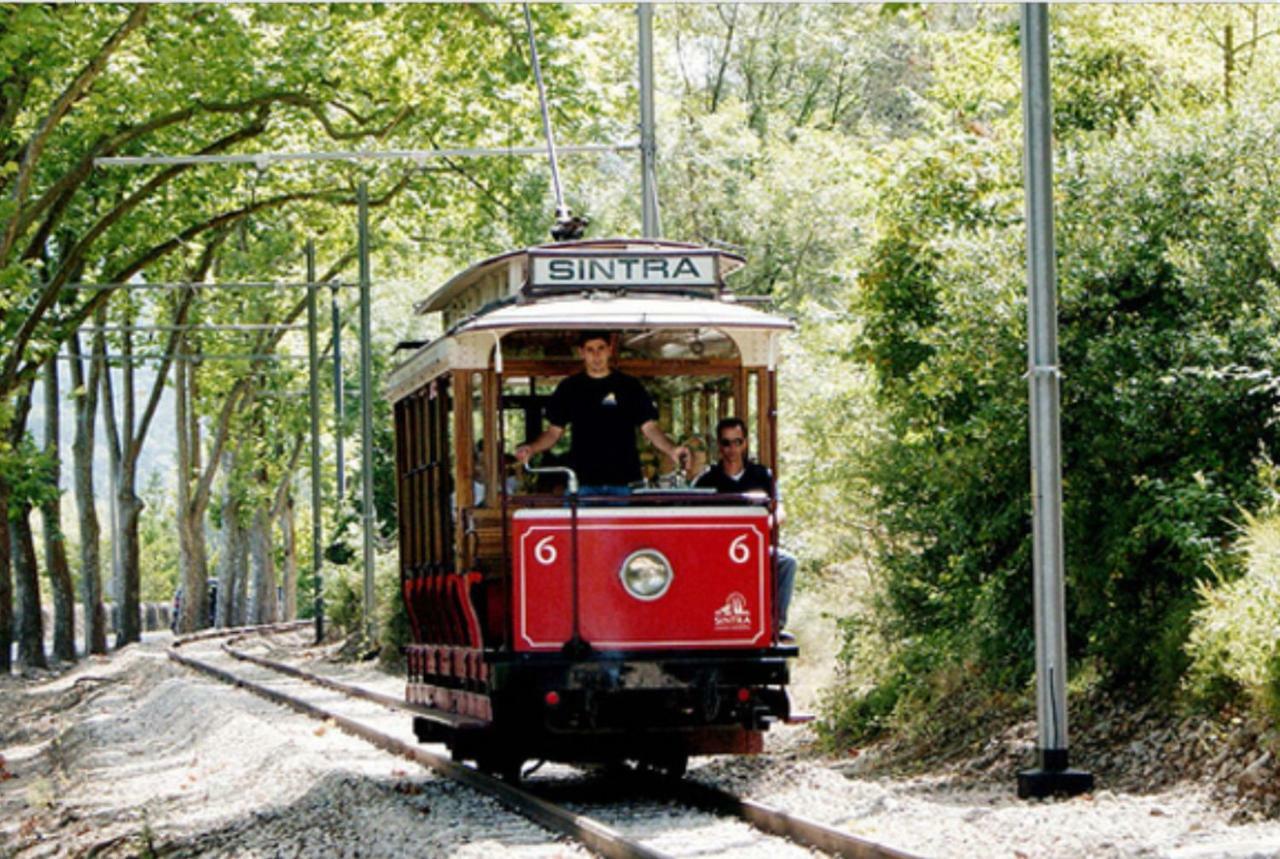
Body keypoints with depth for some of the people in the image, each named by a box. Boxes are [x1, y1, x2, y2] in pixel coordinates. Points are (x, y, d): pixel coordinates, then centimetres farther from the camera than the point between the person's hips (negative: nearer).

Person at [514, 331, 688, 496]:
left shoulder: (630, 387, 8)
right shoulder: (569, 388, 11)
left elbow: (649, 428, 5)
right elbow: (554, 432, 13)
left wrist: (671, 450, -13)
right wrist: (531, 449, -6)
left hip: (622, 481, 0)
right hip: (583, 482, 0)